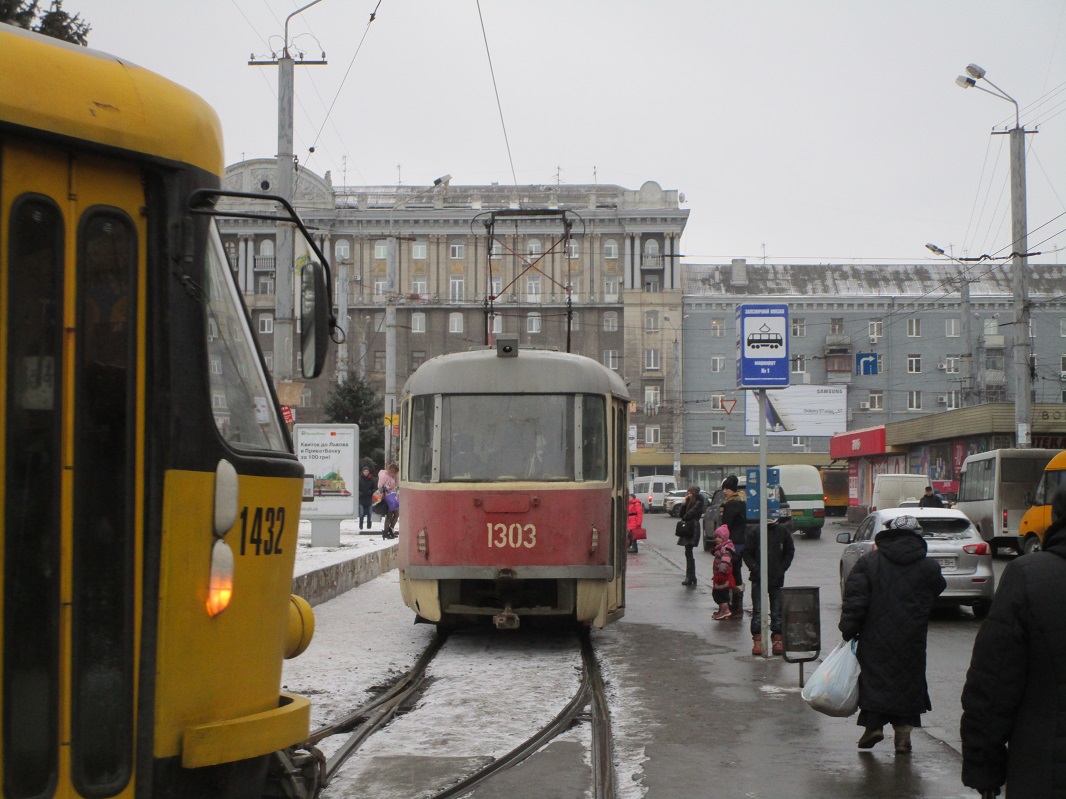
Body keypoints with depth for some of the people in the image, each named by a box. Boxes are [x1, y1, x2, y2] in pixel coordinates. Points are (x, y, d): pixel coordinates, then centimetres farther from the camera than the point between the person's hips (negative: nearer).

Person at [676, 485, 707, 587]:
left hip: (692, 530, -9)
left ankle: (692, 579, -14)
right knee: (688, 554, 8)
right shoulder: (690, 503, 21)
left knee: (688, 553, -13)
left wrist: (684, 519, 3)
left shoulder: (698, 503, -6)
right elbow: (682, 514, 16)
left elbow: (690, 514, -16)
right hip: (687, 530, 9)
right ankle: (689, 578, 11)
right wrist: (685, 502, 7)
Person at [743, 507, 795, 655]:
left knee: (777, 611, 7)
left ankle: (777, 639, 14)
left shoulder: (782, 531, 3)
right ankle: (757, 640, 3)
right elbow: (747, 554, 0)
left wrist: (782, 569, 1)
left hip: (777, 579, 2)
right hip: (758, 579, -2)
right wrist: (755, 570, -9)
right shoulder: (754, 532, -3)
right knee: (758, 610, -1)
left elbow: (789, 551, 11)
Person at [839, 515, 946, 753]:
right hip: (910, 642, 1)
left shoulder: (869, 561, -2)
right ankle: (903, 733, 8)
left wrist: (848, 630, -2)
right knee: (907, 680, 10)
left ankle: (873, 725, 1)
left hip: (875, 637, -1)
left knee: (874, 679, 10)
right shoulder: (929, 568, 1)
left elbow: (854, 599, -6)